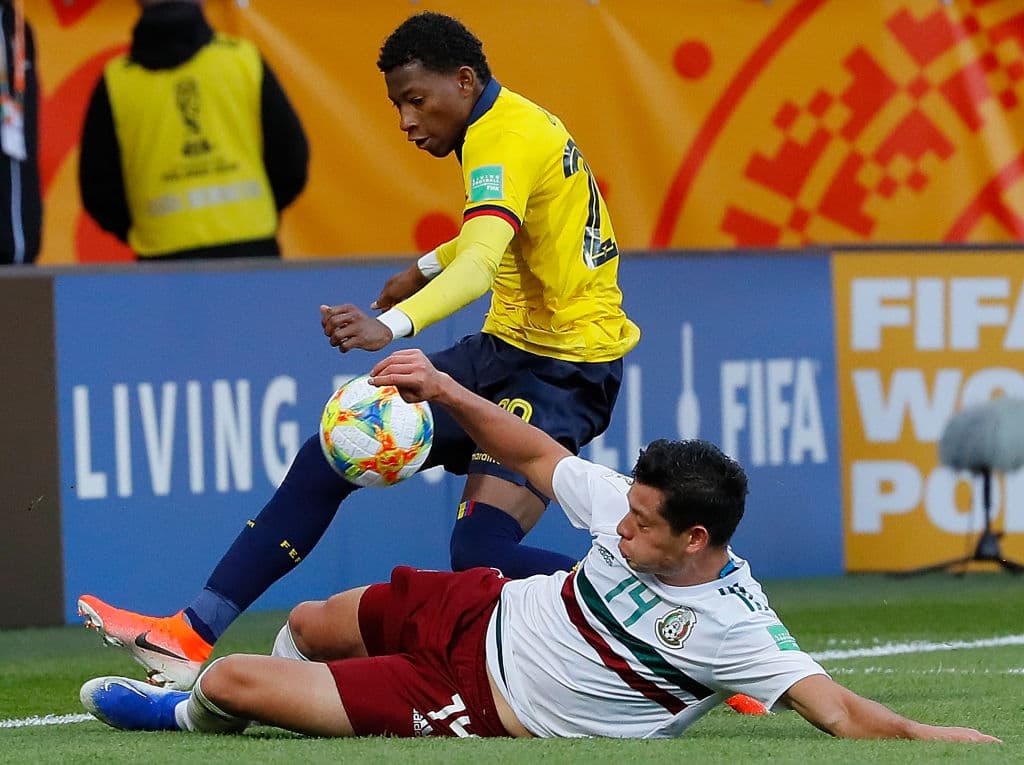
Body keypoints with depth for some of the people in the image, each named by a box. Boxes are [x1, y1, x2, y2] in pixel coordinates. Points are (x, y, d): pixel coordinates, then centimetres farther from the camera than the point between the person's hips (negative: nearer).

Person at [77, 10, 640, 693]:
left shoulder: (503, 141, -20)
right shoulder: (517, 123, 11)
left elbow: (480, 265, -38)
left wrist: (392, 325, -53)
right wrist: (426, 269, 40)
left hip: (565, 367, -10)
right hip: (506, 350, 10)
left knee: (481, 553, -25)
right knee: (332, 454, 2)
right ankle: (194, 634, 3)